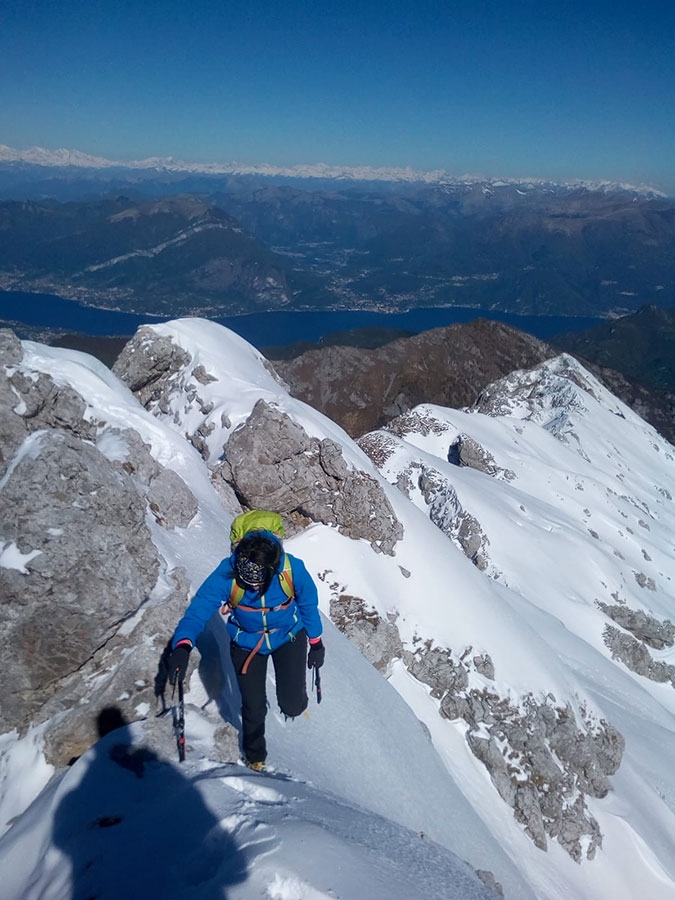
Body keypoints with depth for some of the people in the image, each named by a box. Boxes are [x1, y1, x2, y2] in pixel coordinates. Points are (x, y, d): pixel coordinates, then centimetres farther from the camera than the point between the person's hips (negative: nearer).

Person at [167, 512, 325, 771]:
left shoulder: (293, 570, -31)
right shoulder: (226, 573, -33)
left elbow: (308, 604, -12)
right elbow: (200, 607, -35)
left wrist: (316, 642, 0)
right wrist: (182, 645, -53)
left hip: (288, 636, 0)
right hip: (246, 642, 0)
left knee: (292, 705, -2)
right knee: (253, 708, 4)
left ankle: (295, 705, 40)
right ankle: (255, 758, 38)